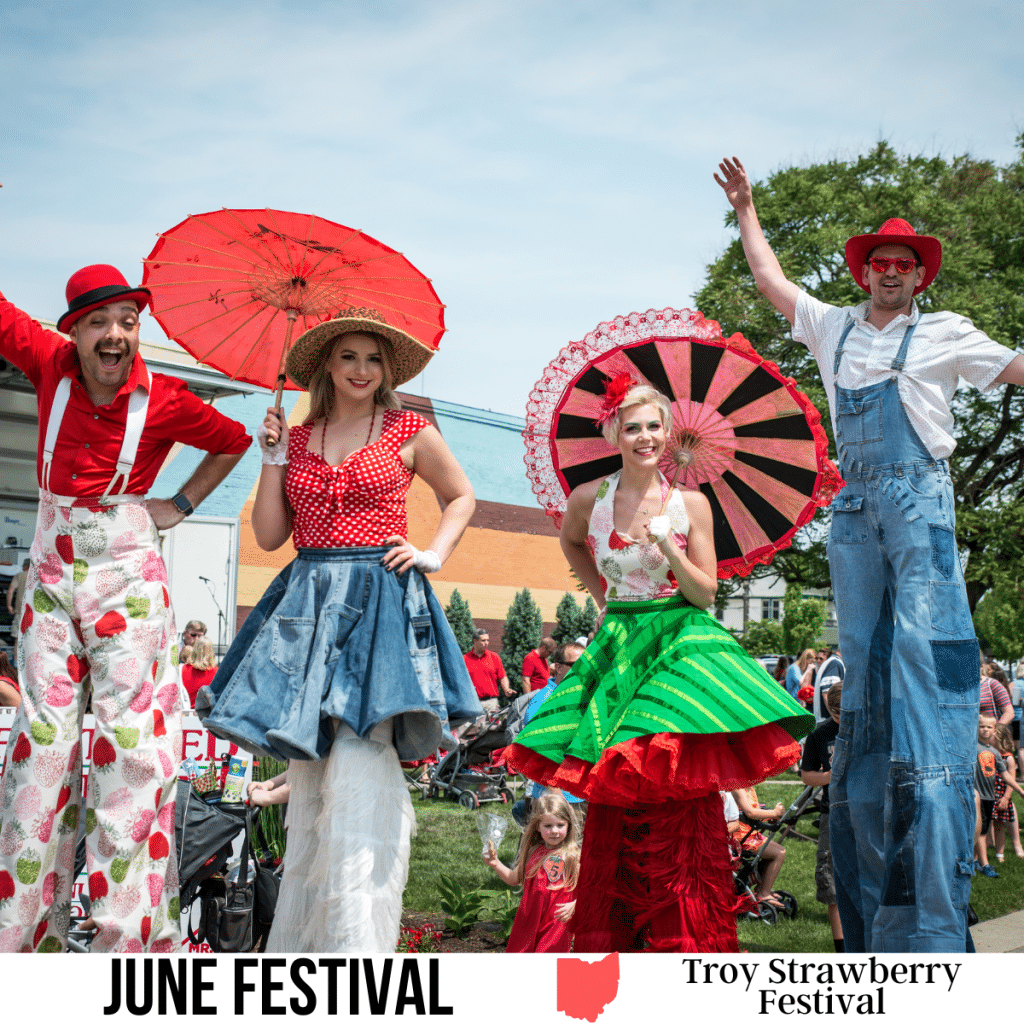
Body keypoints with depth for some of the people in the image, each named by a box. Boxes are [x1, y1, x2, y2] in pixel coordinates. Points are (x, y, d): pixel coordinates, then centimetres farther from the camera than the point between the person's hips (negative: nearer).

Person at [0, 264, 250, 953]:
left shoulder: (164, 400, -4)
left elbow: (234, 441, 12)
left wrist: (181, 505, 5)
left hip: (128, 577, -2)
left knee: (130, 736, -6)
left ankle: (134, 933, -1)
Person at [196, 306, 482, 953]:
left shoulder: (410, 432, 6)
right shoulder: (297, 440, 14)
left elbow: (461, 496, 18)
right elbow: (269, 535, 11)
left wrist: (435, 554, 3)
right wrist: (275, 459, 4)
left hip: (381, 604, -4)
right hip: (308, 604, 4)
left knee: (358, 771, -15)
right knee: (307, 770, 4)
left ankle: (355, 943, -14)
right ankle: (299, 942, 13)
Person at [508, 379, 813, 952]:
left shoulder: (691, 505, -2)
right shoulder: (589, 499, 1)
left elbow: (706, 592, -2)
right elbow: (571, 543, 25)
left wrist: (669, 550, -18)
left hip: (679, 645, -1)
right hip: (616, 646, 2)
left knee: (683, 794, -10)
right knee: (616, 795, 0)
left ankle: (684, 937, 0)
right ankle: (613, 935, 12)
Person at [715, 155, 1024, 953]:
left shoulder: (944, 333, 9)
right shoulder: (834, 328, 19)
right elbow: (770, 277, 28)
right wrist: (746, 210, 34)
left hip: (919, 499, -4)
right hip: (854, 505, 4)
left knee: (924, 647, -16)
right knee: (863, 656, 2)